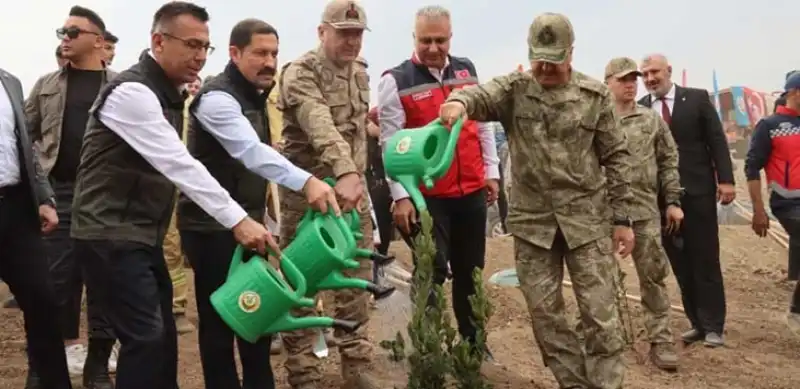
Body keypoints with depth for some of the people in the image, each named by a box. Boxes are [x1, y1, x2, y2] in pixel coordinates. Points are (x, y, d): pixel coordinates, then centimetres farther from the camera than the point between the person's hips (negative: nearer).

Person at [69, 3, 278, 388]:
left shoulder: (168, 93, 11)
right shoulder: (132, 91, -19)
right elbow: (178, 165, -27)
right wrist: (238, 220, -30)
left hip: (144, 235, 9)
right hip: (111, 237, -9)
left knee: (163, 337, 12)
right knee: (146, 338, -11)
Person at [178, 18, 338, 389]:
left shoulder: (253, 96, 12)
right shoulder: (217, 98, -18)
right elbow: (250, 151, -35)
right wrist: (306, 181, -48)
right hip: (212, 227, -9)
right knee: (220, 318, -2)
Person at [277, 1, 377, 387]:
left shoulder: (360, 72, 12)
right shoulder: (300, 72, -12)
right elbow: (320, 124, -31)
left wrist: (358, 175, 17)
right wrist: (344, 171, -45)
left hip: (353, 187, 6)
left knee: (356, 279, 10)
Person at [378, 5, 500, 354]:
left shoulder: (467, 70, 8)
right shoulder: (396, 81, -8)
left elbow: (483, 123, 15)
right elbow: (391, 143, -10)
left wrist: (492, 171, 11)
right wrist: (401, 197, -14)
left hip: (472, 191, 5)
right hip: (427, 195, -5)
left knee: (470, 271, 16)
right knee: (432, 273, 1)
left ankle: (472, 339, 33)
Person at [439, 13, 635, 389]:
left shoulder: (595, 94, 1)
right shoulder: (513, 89, 1)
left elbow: (616, 157, 4)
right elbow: (482, 94, -22)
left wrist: (621, 218, 1)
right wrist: (459, 101, -47)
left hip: (588, 219, -1)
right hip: (532, 221, 1)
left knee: (600, 313, 2)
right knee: (544, 313, 9)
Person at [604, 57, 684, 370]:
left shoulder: (652, 120, 7)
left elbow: (669, 161, 10)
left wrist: (672, 201, 5)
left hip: (644, 209, 1)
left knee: (653, 275, 3)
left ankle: (661, 340, 13)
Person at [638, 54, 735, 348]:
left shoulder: (697, 98, 2)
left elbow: (717, 140, 0)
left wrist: (725, 179, -9)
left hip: (697, 191, -2)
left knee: (705, 260, 4)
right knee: (680, 263, 7)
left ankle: (713, 326, 13)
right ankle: (697, 323, 17)